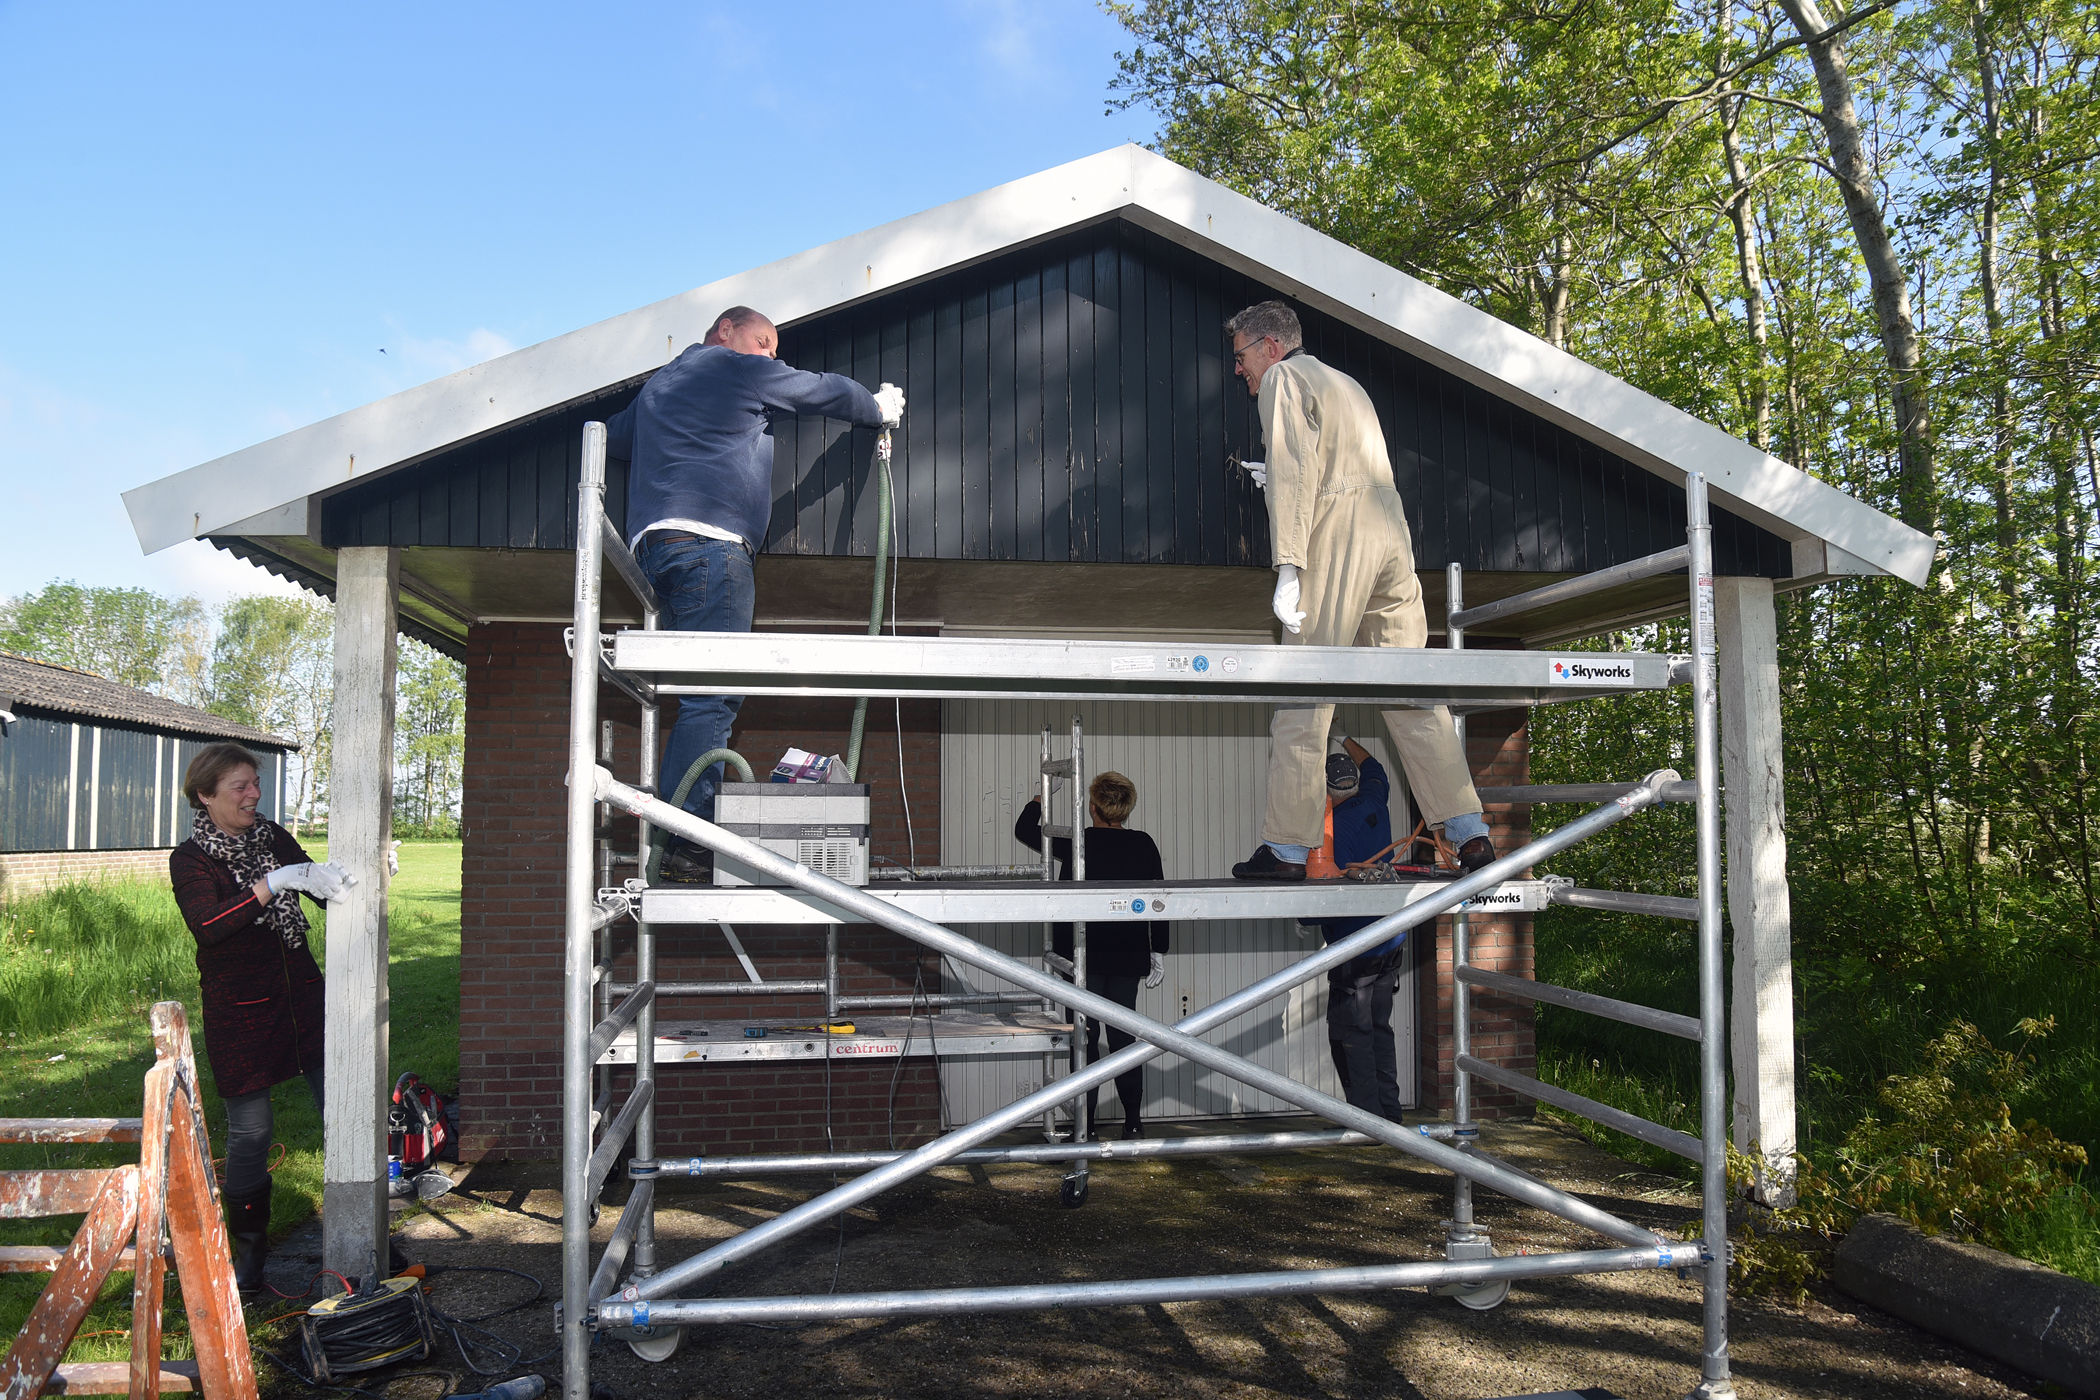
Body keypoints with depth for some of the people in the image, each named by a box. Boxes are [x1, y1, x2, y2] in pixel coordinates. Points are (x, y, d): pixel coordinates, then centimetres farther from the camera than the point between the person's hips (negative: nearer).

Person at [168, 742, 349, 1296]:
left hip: (301, 996, 4)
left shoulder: (272, 837, 6)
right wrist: (277, 882, -33)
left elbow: (327, 893, 9)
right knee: (250, 1132, 3)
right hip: (239, 1012, -4)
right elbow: (208, 925, -25)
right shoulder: (190, 859, -7)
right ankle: (249, 1250, 23)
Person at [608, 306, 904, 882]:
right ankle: (688, 843, -24)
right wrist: (881, 408, 34)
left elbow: (613, 435, 46)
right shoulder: (738, 369, 10)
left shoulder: (657, 385, 32)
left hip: (656, 543, 9)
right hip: (709, 539, -8)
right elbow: (825, 391, 17)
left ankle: (674, 838, -3)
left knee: (705, 696, 4)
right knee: (714, 694, -16)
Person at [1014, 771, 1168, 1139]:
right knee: (1123, 1035, 11)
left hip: (1084, 957, -3)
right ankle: (1133, 1122, 13)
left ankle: (1085, 1125, 4)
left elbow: (1024, 829, 4)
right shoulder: (1143, 845, -1)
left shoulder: (1076, 843, -10)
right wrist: (1158, 952, 11)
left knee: (1086, 1037, 3)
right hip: (1127, 956, 3)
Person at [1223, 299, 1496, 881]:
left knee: (1303, 700, -7)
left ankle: (1286, 848, -7)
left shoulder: (1282, 380, 5)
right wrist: (1282, 480, 39)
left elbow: (1294, 471, -10)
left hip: (1337, 542, -8)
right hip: (1393, 534, 8)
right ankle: (1470, 835, 1)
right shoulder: (1347, 385, 30)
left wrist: (1288, 567, -17)